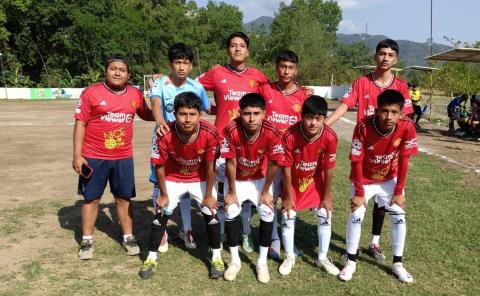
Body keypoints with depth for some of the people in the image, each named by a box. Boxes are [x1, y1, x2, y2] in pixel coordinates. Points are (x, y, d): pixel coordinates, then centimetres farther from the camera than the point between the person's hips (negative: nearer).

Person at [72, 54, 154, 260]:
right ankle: (87, 240, 25)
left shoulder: (135, 94, 3)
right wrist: (77, 155, -10)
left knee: (124, 198, 12)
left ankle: (128, 237, 27)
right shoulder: (91, 92, -8)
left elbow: (147, 115, 19)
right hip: (93, 157, -2)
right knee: (91, 198, 9)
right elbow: (80, 124, -7)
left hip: (123, 157, 3)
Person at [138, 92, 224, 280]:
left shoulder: (210, 133, -31)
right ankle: (151, 259, 15)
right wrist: (164, 194, -8)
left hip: (200, 178, 0)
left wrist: (209, 195, -10)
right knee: (161, 214, -3)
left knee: (211, 213, -2)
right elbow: (159, 166, -16)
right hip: (173, 178, 0)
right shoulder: (165, 135, -32)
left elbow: (210, 166, -18)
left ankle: (216, 257, 17)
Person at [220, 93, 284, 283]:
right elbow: (231, 163, -21)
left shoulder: (272, 133, -30)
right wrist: (232, 192, -13)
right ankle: (235, 261, 7)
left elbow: (273, 165, -18)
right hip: (237, 178, 0)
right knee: (230, 212, -13)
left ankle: (262, 262, 8)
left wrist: (266, 192, -10)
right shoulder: (231, 131, -31)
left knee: (267, 213, -12)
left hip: (260, 178, 0)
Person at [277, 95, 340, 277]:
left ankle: (322, 258, 23)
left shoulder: (330, 137, -28)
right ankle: (290, 257, 23)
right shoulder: (290, 136, -32)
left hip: (316, 180, 1)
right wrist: (288, 196, -12)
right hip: (293, 181, -1)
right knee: (288, 216, 2)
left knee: (325, 215, 4)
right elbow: (286, 168, -21)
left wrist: (326, 196, -8)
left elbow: (328, 169, -17)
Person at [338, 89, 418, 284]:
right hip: (364, 179, -2)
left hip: (389, 179, 2)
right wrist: (359, 193, -19)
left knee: (399, 216, -1)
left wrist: (399, 192, -10)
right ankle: (351, 262, 7)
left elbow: (403, 161, -15)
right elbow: (356, 162, -23)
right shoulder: (363, 127, -32)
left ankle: (398, 264, 16)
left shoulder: (407, 128, -26)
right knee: (356, 215, -10)